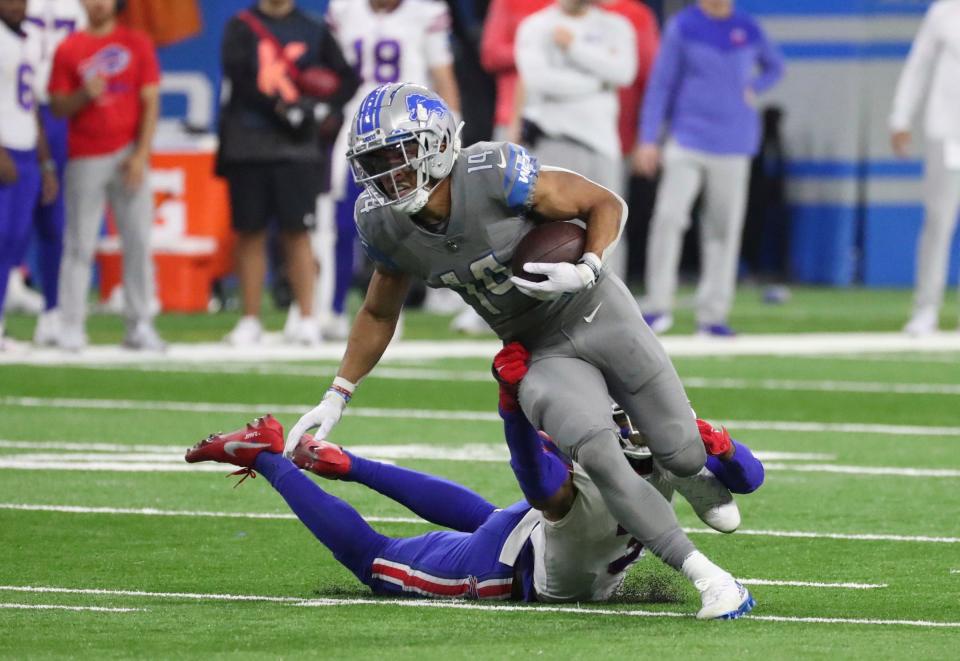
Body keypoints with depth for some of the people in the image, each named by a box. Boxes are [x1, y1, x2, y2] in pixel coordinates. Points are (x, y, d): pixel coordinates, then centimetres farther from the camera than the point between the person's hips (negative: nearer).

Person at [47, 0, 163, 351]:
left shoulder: (137, 44, 7)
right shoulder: (68, 50, 6)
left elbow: (150, 102, 4)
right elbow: (58, 106, 5)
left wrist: (141, 154, -5)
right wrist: (84, 95, -16)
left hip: (128, 157, 1)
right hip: (85, 160, -1)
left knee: (138, 242, -2)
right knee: (79, 245, -4)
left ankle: (140, 326, 2)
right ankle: (71, 328, -4)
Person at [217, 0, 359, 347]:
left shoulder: (313, 30, 9)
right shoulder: (241, 28, 5)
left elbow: (347, 80, 8)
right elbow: (240, 77, -9)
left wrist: (322, 110, -9)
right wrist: (282, 109, -17)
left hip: (297, 148, 0)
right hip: (248, 144, 0)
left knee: (297, 232, -2)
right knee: (249, 233, 3)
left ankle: (307, 319, 0)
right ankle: (250, 321, 9)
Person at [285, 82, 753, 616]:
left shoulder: (496, 176, -27)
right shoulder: (386, 227, -11)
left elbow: (607, 205, -13)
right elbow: (379, 314, 9)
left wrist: (587, 270, -29)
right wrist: (336, 399, 8)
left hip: (597, 313, -3)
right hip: (541, 354, 3)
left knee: (683, 454, 2)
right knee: (597, 457, -24)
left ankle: (698, 484, 42)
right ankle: (704, 572, -18)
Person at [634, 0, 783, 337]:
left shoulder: (749, 30, 6)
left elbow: (774, 66, 23)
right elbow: (661, 84, 0)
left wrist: (754, 90, 2)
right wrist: (648, 140, -4)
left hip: (733, 144, 3)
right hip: (687, 141, -3)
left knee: (724, 229, 3)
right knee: (668, 215, -14)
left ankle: (712, 314, 8)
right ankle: (658, 306, -7)